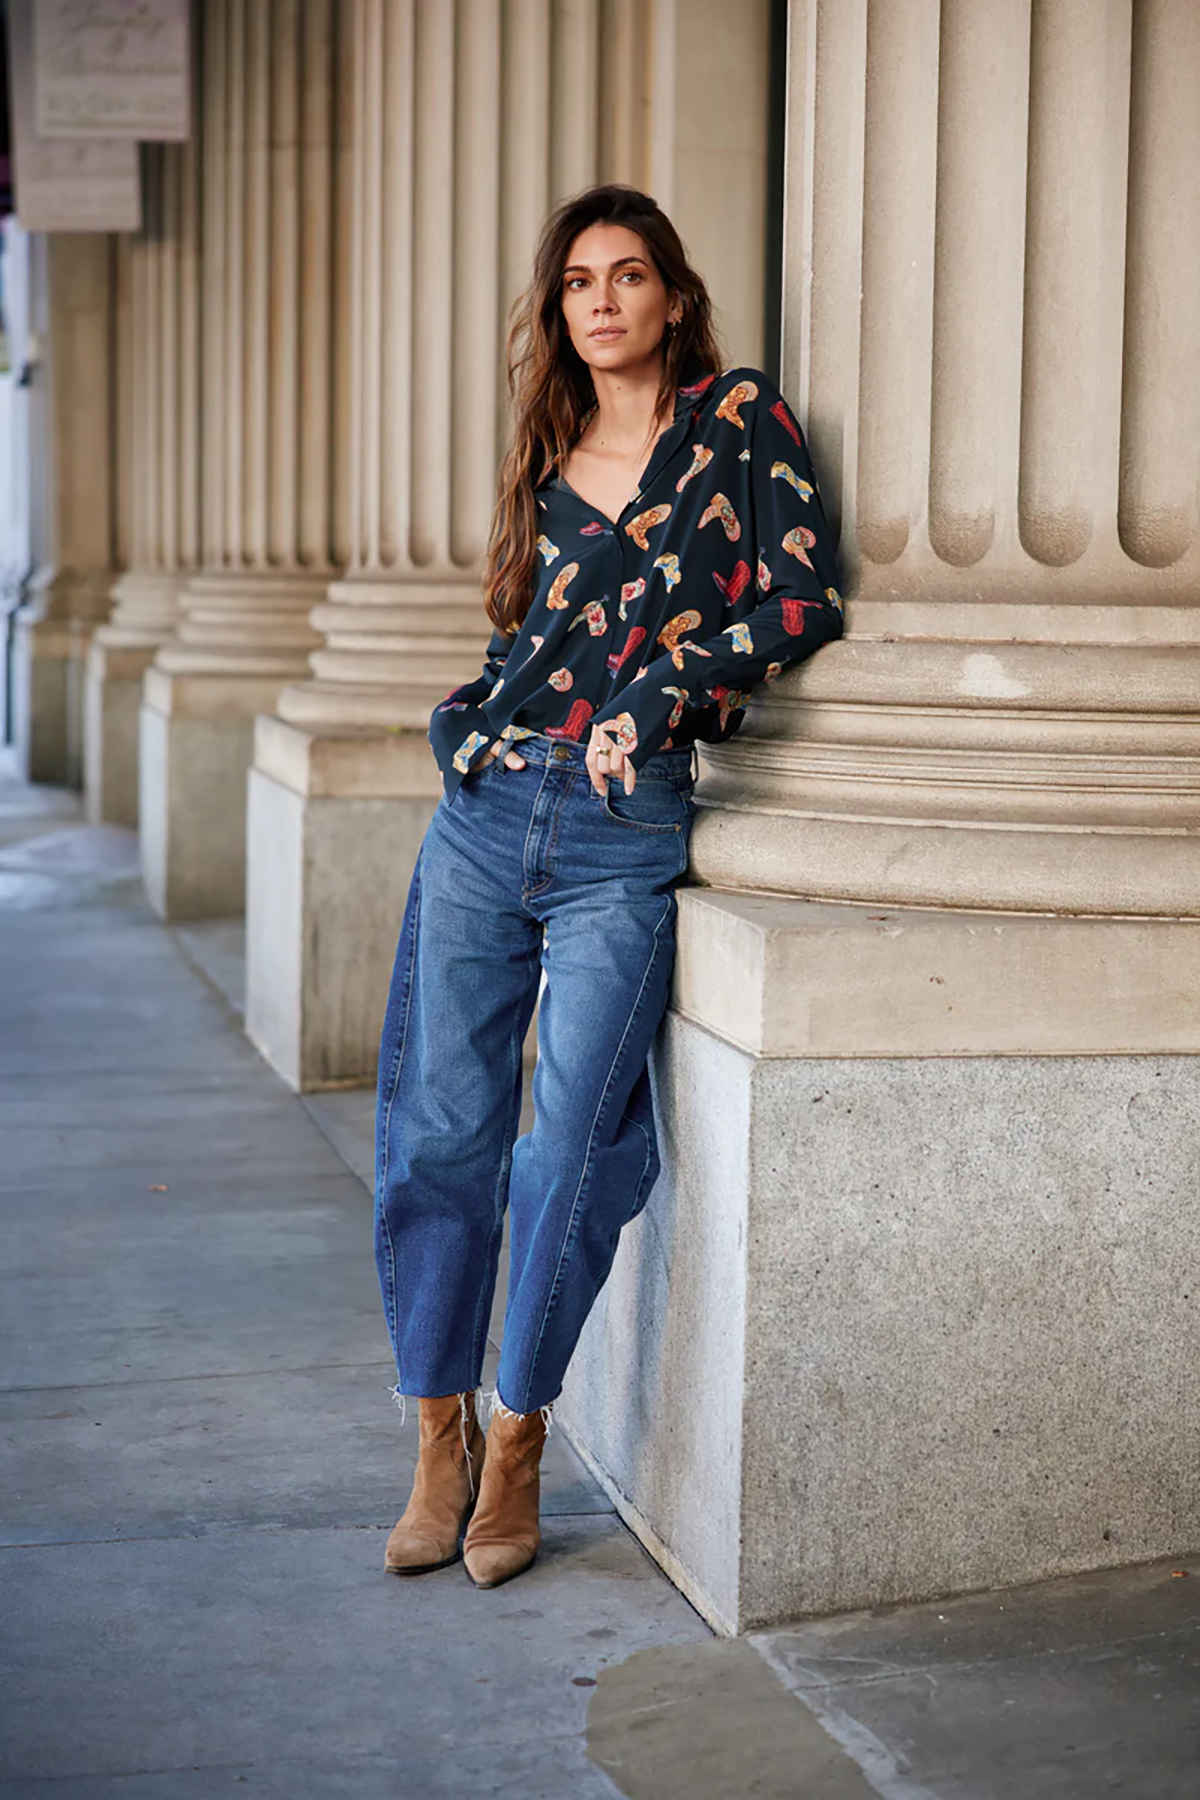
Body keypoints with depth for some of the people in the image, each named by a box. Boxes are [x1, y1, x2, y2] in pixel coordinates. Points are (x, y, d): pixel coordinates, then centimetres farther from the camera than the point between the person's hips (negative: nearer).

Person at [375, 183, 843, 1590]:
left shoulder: (740, 422, 3)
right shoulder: (548, 457, 16)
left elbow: (803, 601, -6)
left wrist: (654, 697, -10)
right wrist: (471, 733, 6)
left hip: (624, 838, -4)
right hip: (486, 819, 4)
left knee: (572, 1148, -4)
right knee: (439, 1130, 1)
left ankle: (518, 1438, 15)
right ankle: (440, 1437, 15)